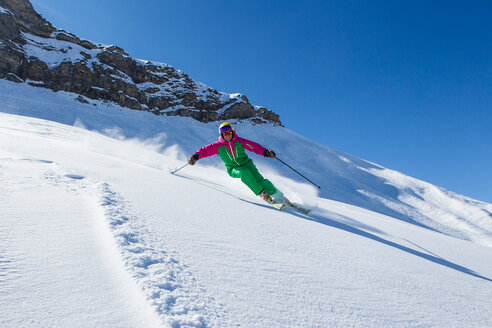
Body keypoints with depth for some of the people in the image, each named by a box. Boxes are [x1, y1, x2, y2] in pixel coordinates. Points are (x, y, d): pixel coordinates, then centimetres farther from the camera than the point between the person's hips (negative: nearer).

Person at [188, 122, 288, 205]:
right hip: (234, 170, -1)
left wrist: (265, 152, -19)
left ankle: (278, 196, -4)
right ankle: (262, 193, -30)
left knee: (259, 179, -20)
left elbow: (254, 146, -6)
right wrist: (196, 156, -29)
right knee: (245, 172, -35)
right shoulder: (218, 146, -5)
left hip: (246, 164, 1)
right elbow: (205, 150, -10)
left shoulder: (239, 141, -5)